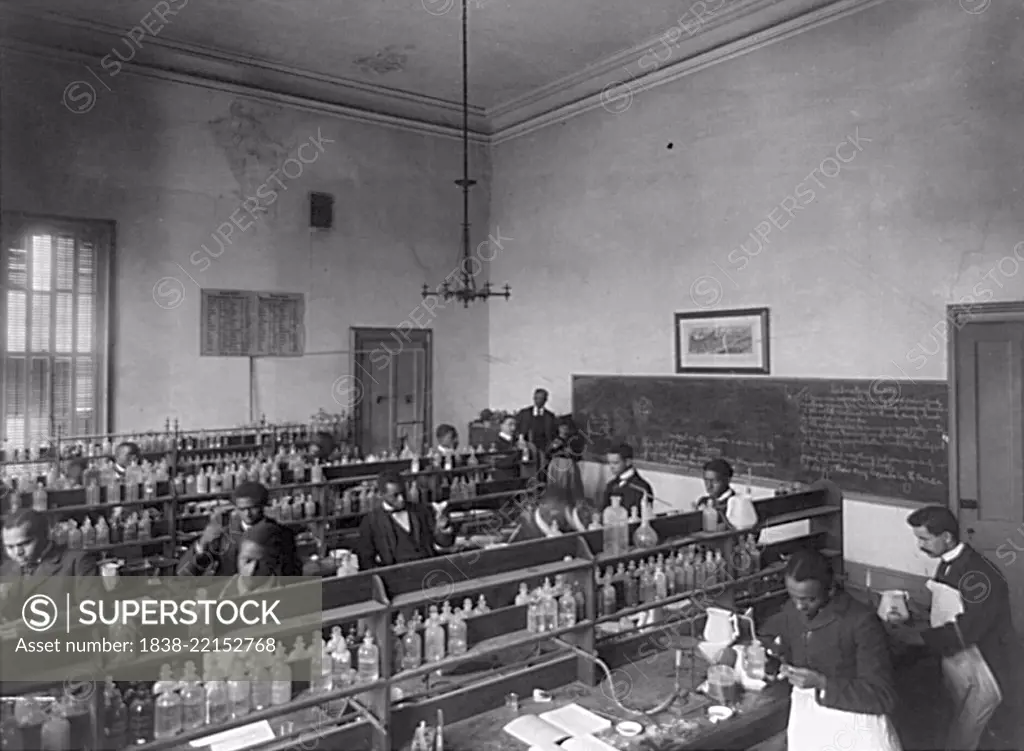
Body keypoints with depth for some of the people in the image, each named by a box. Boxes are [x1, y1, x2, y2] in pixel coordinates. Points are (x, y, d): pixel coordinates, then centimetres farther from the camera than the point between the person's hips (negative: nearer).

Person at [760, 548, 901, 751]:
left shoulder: (862, 622, -14)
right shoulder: (793, 609, 2)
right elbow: (767, 634, 22)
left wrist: (823, 683, -21)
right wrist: (777, 655, 2)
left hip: (854, 714, -3)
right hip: (807, 712, 4)